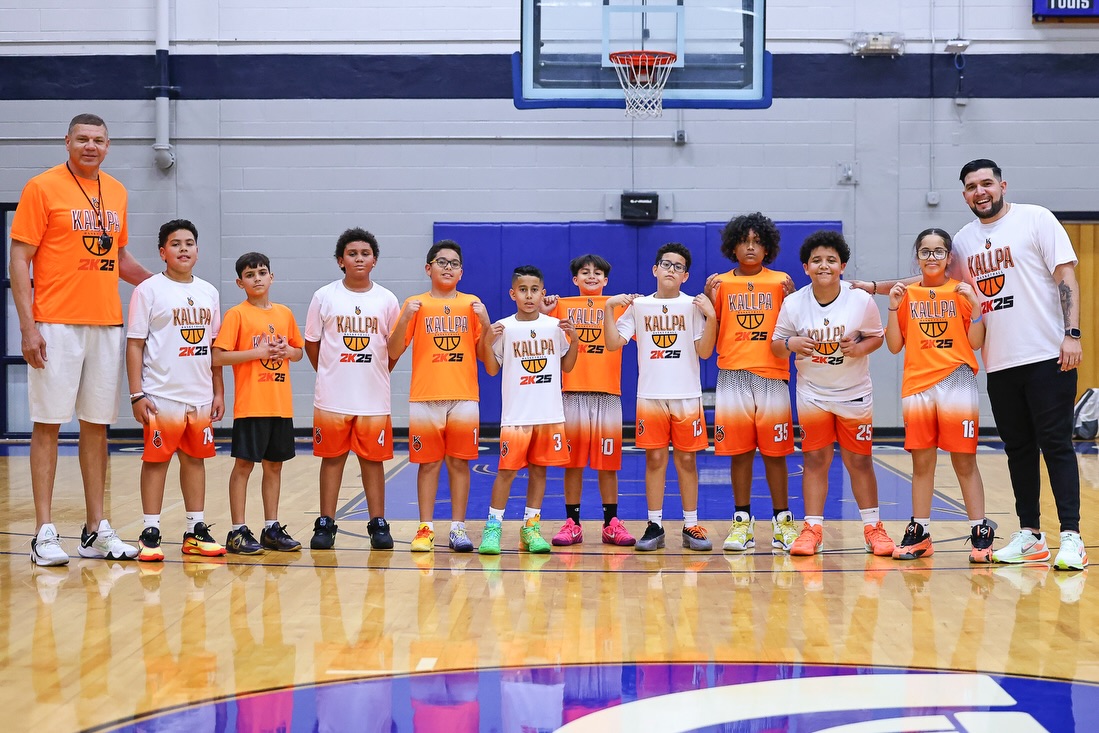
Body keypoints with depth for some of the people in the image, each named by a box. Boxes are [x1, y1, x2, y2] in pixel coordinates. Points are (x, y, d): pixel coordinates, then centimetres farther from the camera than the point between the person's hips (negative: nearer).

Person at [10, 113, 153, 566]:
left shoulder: (116, 193, 13)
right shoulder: (42, 188, -3)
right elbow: (19, 261, -6)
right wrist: (28, 326, -13)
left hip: (106, 324, 5)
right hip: (56, 324, -5)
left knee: (97, 424, 8)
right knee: (48, 423, -2)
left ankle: (96, 530, 15)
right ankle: (44, 533, 2)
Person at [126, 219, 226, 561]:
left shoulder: (208, 292, 11)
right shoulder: (149, 290, -3)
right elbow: (135, 344, -6)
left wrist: (218, 392, 11)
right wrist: (137, 395, -11)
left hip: (200, 396, 5)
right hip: (162, 395, -5)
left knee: (195, 459, 9)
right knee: (156, 460, -1)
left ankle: (196, 531, 16)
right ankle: (150, 534, 5)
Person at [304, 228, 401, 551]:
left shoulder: (387, 300, 2)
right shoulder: (324, 297, 0)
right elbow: (311, 342, 7)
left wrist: (375, 375, 6)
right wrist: (331, 376, 6)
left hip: (374, 398, 1)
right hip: (332, 397, 0)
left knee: (373, 460, 5)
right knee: (332, 458, 5)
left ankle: (378, 524, 13)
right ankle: (325, 524, 13)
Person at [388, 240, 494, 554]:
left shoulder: (472, 304, 9)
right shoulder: (415, 305, 5)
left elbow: (484, 355, 7)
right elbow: (393, 353, -1)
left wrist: (485, 322, -8)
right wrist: (405, 319, -14)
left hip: (464, 396, 1)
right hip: (425, 398, -1)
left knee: (460, 462, 2)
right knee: (428, 463, 2)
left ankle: (457, 528, 9)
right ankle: (425, 528, 8)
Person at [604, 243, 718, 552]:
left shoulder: (693, 306, 3)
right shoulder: (638, 305, 5)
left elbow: (704, 351, -3)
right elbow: (613, 343, 0)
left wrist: (711, 317, -15)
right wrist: (608, 308, -8)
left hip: (687, 395, 0)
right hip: (650, 395, 0)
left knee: (686, 459, 3)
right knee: (655, 459, 3)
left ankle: (691, 526, 10)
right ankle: (654, 526, 9)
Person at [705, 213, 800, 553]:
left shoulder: (780, 282, 7)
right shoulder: (721, 284, 8)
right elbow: (711, 338, 6)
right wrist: (709, 300, -7)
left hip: (772, 374, -1)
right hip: (732, 375, 1)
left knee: (775, 450, 1)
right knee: (739, 451, 2)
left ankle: (782, 521, 10)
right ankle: (742, 522, 10)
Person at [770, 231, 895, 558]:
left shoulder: (861, 301, -13)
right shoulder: (793, 304, -11)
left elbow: (877, 335, 0)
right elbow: (775, 344, -2)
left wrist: (861, 348, -20)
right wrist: (791, 344, -25)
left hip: (855, 393, 0)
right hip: (812, 393, 1)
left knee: (859, 460, 5)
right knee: (815, 459, 1)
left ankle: (873, 527, 17)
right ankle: (812, 529, 8)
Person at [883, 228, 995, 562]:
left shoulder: (961, 291, 4)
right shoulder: (906, 294, 9)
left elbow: (976, 343, -2)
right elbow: (894, 346, 6)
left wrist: (975, 304, -14)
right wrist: (893, 308, -5)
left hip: (956, 381, -2)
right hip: (917, 384, 2)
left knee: (964, 460, -2)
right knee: (921, 461, 6)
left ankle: (981, 533, 4)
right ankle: (919, 534, 12)